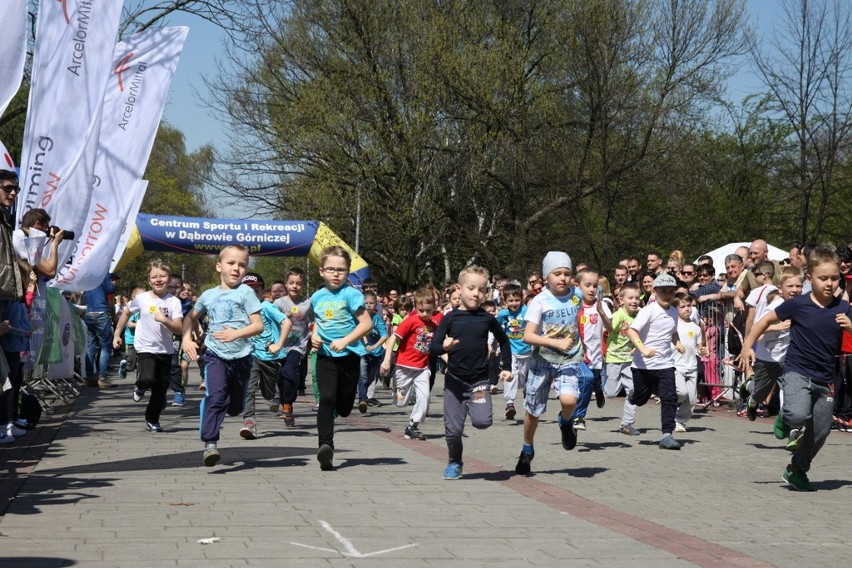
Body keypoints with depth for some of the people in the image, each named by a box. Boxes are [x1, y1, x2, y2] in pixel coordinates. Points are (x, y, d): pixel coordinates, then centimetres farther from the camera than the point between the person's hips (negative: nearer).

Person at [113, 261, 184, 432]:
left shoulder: (174, 302, -6)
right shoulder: (141, 298, -3)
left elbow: (179, 329, -12)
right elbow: (126, 313, 14)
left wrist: (164, 319, -28)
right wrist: (117, 334, 13)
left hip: (165, 350, 2)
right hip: (145, 348, -2)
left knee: (161, 388, 7)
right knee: (148, 379, -25)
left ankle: (152, 420, 29)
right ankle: (140, 386, 12)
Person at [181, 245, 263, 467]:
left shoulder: (245, 292, -2)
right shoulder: (208, 295, 8)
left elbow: (258, 325, -8)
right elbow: (191, 317, 25)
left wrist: (236, 334, -24)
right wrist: (186, 339, 8)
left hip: (240, 357, 0)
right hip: (215, 356, 0)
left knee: (235, 407, 12)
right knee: (215, 396, -23)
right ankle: (210, 443, -25)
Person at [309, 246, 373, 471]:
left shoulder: (351, 294, -8)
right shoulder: (317, 297, 7)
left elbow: (366, 323, -11)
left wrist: (345, 341, -20)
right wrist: (314, 335, 4)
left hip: (349, 355, -2)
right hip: (325, 356, 2)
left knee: (344, 407, 6)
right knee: (326, 399, -16)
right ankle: (325, 445, -20)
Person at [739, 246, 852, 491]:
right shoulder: (798, 304, -10)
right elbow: (767, 320, 2)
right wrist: (748, 345, -3)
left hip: (825, 379, 4)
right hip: (797, 371, -4)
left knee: (820, 431, 10)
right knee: (799, 415, -30)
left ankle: (796, 470, 34)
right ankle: (785, 419, 8)